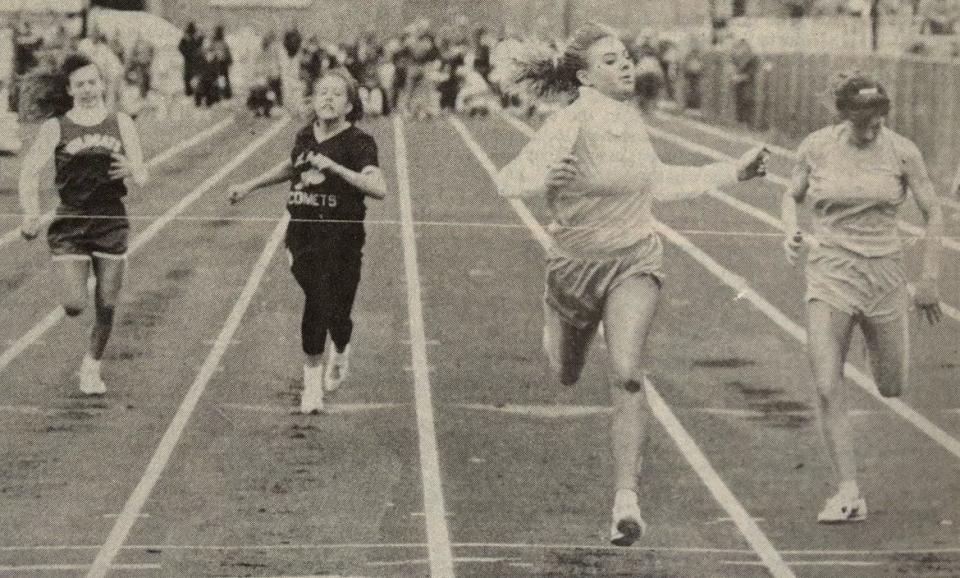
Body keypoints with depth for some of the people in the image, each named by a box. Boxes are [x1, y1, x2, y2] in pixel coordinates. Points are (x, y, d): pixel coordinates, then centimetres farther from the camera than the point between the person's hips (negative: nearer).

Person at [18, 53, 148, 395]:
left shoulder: (121, 124, 5)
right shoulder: (56, 128, 1)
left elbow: (142, 178, 3)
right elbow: (30, 171, -5)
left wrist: (132, 170, -21)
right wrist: (31, 212, -22)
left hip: (111, 223, 2)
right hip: (70, 224, -2)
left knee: (106, 308, 2)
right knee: (74, 306, -12)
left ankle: (91, 368, 24)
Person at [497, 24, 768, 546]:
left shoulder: (631, 117, -2)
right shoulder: (570, 124, -20)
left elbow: (658, 182, 16)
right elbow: (508, 180, -24)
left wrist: (731, 172, 19)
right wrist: (543, 179, -46)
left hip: (635, 261, 2)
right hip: (576, 264, -2)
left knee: (626, 375, -18)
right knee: (566, 375, 19)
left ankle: (626, 497, -14)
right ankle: (554, 326, 58)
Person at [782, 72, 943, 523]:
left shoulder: (902, 152, -5)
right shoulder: (816, 147, -5)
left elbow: (933, 215, 4)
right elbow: (792, 197, 12)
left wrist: (929, 279, 1)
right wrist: (791, 232, -9)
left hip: (885, 274, 1)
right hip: (830, 272, -1)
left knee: (893, 389, 12)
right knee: (827, 389, -13)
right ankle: (849, 493, -6)